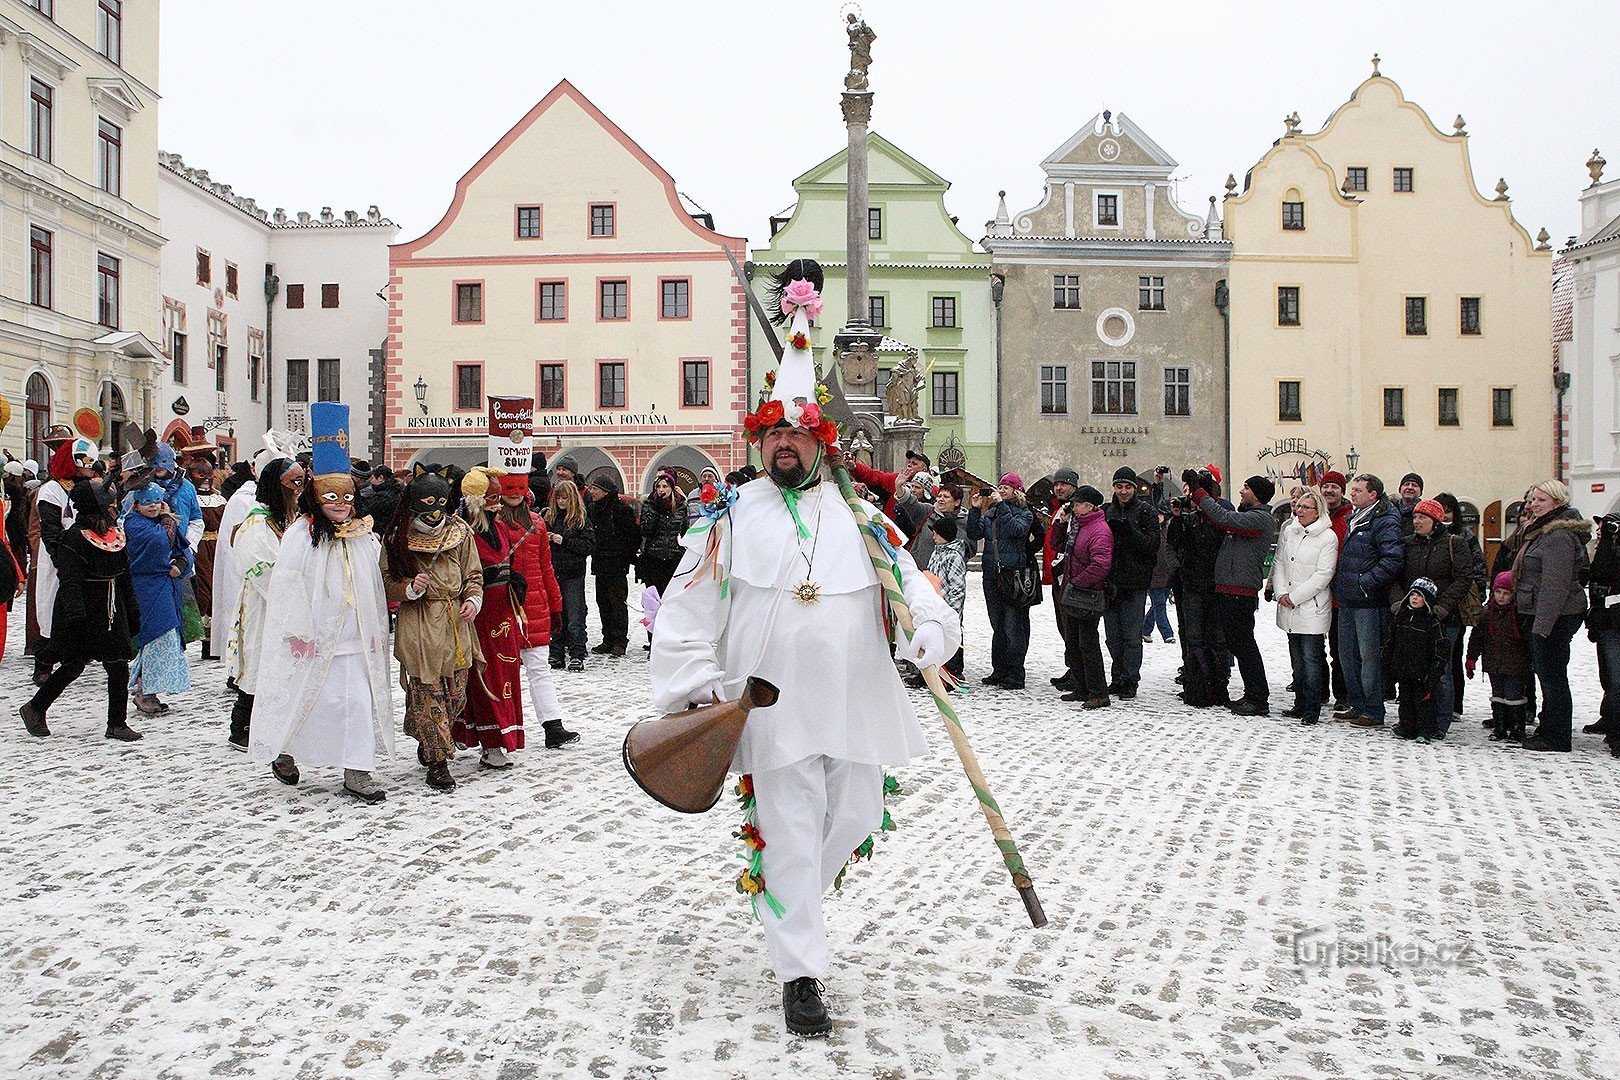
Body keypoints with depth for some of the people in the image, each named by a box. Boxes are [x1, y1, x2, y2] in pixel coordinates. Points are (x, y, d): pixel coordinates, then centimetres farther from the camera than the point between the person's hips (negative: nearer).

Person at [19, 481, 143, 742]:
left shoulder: (116, 535, 11)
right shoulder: (74, 538, -11)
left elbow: (124, 578, 18)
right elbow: (70, 583, -16)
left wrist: (132, 613, 17)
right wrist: (76, 616, -24)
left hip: (111, 612, 7)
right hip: (82, 614, -7)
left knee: (119, 665, 1)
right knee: (74, 666, 0)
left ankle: (117, 723, 8)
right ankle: (34, 709, 23)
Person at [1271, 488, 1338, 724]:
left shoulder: (1328, 537, -7)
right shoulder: (1288, 531, 10)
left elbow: (1323, 574, -12)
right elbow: (1278, 563, 12)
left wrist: (1295, 597, -13)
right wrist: (1281, 593, -3)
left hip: (1312, 608, -6)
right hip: (1289, 608, 6)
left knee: (1311, 659, -6)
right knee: (1297, 658, 11)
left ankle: (1312, 709, -2)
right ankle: (1300, 704, 19)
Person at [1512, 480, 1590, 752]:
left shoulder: (1559, 536, -16)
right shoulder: (1542, 531, 17)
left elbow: (1556, 583, -22)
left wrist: (1543, 622, -24)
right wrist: (1537, 620, 22)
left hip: (1557, 616, -11)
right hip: (1541, 615, 11)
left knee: (1552, 675, -5)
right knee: (1546, 673, 15)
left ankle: (1556, 738, 2)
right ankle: (1548, 730, 23)